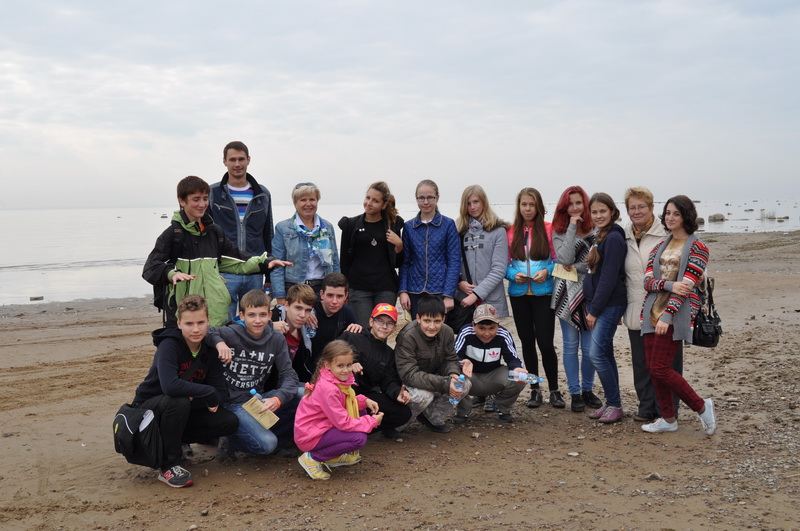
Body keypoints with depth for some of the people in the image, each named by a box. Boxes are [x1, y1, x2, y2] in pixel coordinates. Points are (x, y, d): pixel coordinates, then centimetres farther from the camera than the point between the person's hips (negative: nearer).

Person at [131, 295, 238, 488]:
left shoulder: (209, 349, -6)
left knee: (230, 422, -12)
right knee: (179, 402, -38)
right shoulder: (169, 345, -23)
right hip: (148, 408, -6)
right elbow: (170, 386, -41)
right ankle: (169, 466, -20)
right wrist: (209, 394, -32)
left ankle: (176, 441, 6)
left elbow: (222, 393, -9)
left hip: (184, 411, 6)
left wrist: (194, 399, -27)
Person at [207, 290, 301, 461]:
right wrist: (218, 342, -34)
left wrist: (278, 399, -27)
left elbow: (288, 375, -8)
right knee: (266, 444, -26)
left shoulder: (277, 340, -1)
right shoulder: (231, 334, -14)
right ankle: (231, 441, 5)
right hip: (233, 403, -5)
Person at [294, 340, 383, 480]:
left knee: (361, 412, 4)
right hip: (310, 436, -9)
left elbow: (346, 403, 14)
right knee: (359, 438, -22)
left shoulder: (339, 379, -1)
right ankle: (312, 458, -8)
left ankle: (336, 457, 9)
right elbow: (343, 423, -24)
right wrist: (372, 421, -15)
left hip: (323, 426, 9)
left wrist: (364, 401, -4)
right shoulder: (328, 389, -28)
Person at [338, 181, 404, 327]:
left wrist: (399, 245, -7)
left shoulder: (393, 224, 7)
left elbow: (398, 263, 12)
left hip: (386, 289, 1)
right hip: (359, 289, -1)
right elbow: (344, 259, 9)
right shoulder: (351, 225, 5)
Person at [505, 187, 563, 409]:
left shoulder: (549, 229, -3)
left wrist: (547, 271, -18)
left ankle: (554, 390, 12)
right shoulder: (510, 232, 3)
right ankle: (534, 390, 21)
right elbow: (504, 263, 6)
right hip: (519, 294, 3)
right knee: (527, 341, 10)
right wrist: (514, 275, -12)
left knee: (545, 342, -4)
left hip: (543, 293, -3)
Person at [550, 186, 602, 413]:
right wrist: (572, 227, -12)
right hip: (567, 294, 0)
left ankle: (587, 389, 21)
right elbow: (565, 259, -15)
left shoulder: (596, 231, 0)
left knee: (589, 348, 4)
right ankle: (575, 393, 15)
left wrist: (577, 267, -13)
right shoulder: (559, 232, 3)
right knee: (571, 346, 6)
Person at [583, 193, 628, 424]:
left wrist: (594, 310, -15)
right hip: (595, 303, 9)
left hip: (609, 305, -9)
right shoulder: (600, 237, 14)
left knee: (597, 353, -10)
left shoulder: (614, 238, -14)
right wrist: (591, 308, 12)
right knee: (606, 354, 11)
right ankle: (611, 403, 18)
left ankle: (615, 405, 1)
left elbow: (609, 278, -18)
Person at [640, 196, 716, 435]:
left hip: (676, 315, -6)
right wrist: (670, 285, -16)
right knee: (652, 368, 5)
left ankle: (702, 407, 9)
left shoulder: (697, 248, -3)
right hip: (652, 313, 6)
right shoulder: (660, 246, 15)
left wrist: (667, 316, -20)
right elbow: (647, 281, 4)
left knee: (659, 368, -9)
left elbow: (686, 285, -12)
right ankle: (668, 419, 19)